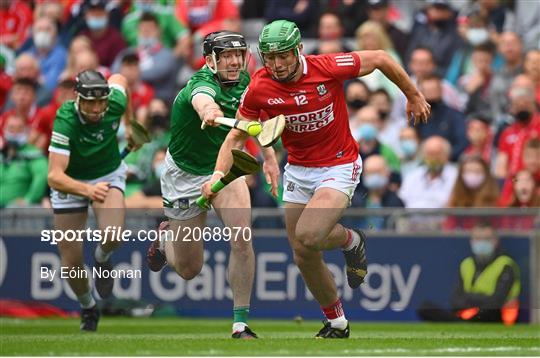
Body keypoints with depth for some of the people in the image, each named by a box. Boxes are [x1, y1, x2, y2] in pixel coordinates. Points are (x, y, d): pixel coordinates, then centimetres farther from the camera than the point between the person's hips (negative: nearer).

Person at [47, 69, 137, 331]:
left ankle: (102, 259, 10)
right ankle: (88, 308, 29)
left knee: (112, 236, -28)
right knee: (71, 261, -3)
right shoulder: (66, 121, -34)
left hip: (108, 174, 2)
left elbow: (119, 79, 4)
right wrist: (87, 190, -59)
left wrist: (129, 125, 13)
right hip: (70, 182, -2)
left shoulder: (115, 104, -24)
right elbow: (54, 177, -41)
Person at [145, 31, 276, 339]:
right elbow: (201, 98, -56)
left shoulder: (243, 80, -9)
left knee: (242, 241, -22)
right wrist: (209, 111, -80)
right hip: (186, 174, -4)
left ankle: (241, 324, -11)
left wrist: (269, 153, 12)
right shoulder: (203, 82, -29)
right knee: (189, 270, 9)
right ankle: (164, 242, 46)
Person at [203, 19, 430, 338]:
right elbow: (237, 136, 0)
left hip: (339, 166, -4)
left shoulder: (329, 68, -21)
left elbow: (380, 59, -5)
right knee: (304, 258, 7)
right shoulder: (259, 89, -12)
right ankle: (337, 324, 30)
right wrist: (218, 174, -16)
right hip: (298, 171, 4)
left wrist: (414, 96, 7)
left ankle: (350, 240, 8)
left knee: (307, 237, -27)